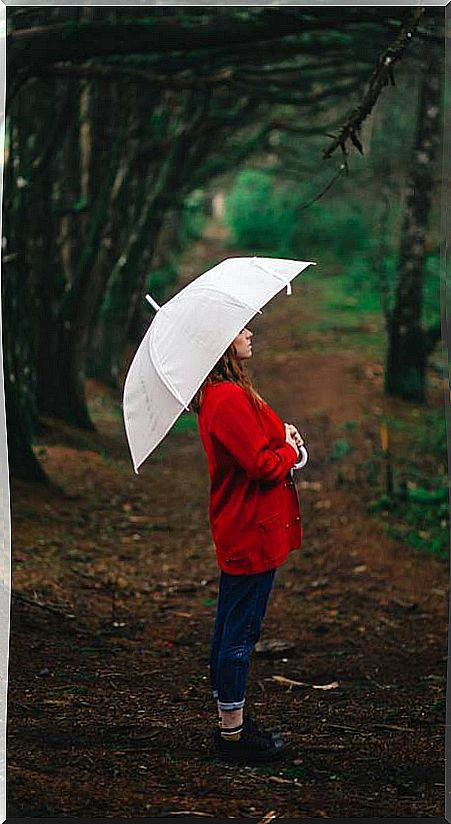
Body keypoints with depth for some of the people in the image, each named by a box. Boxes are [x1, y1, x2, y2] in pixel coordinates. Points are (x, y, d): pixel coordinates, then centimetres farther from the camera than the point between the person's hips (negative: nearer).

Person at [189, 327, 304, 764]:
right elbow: (263, 465, -23)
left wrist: (281, 434, 1)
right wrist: (290, 449, -4)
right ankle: (233, 732, 7)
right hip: (253, 533, -11)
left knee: (229, 629, 17)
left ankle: (229, 722, 28)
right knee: (241, 633, -2)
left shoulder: (216, 395, 11)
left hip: (237, 531, 11)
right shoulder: (229, 399, -22)